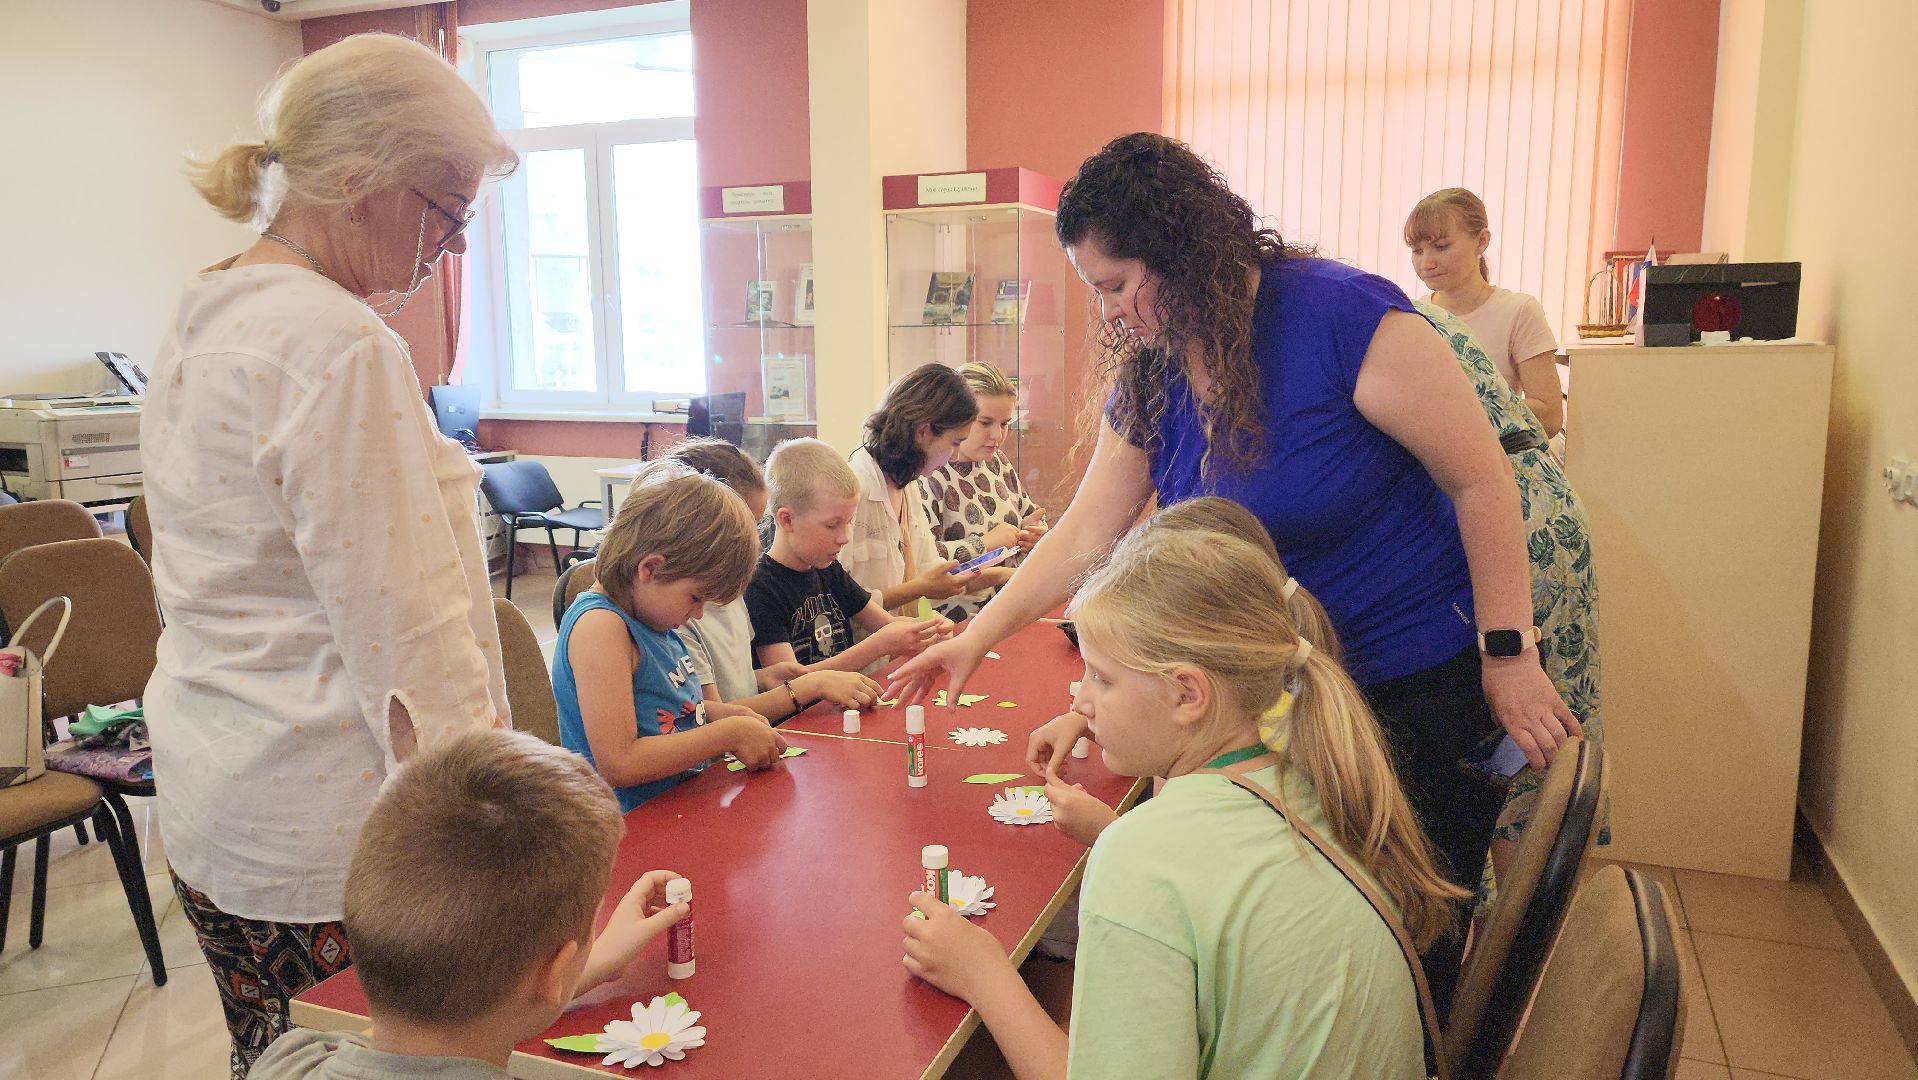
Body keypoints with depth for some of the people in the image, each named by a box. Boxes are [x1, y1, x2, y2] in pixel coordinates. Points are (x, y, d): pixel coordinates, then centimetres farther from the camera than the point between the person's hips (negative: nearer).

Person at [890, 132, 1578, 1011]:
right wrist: (976, 637, 1)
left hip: (1427, 689, -5)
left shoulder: (1343, 317, -21)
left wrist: (1510, 657, -15)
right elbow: (1085, 536, 4)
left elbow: (1482, 482, -16)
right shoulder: (1149, 381, -1)